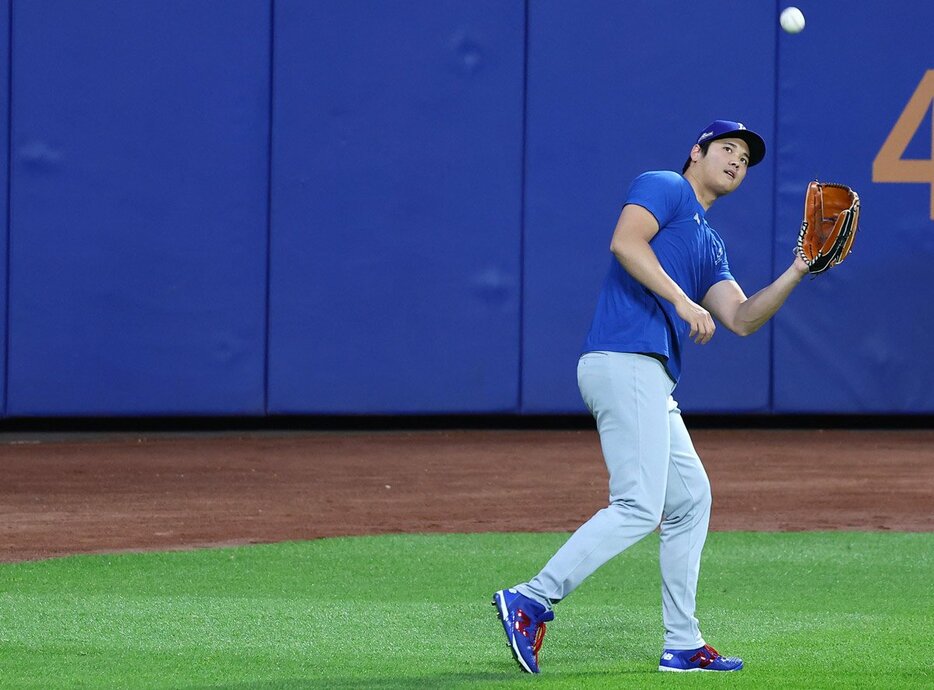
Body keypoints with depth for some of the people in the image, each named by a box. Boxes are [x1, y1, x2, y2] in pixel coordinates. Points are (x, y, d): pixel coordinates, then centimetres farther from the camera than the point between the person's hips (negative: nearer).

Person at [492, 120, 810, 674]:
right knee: (639, 507, -17)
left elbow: (742, 319, 17)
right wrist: (682, 300, -20)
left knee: (691, 498, 13)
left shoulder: (711, 248, 28)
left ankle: (683, 646, 17)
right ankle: (532, 601, -18)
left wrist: (796, 273, 6)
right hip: (624, 362, -10)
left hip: (653, 384, 10)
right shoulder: (663, 188, 4)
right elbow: (626, 241, -15)